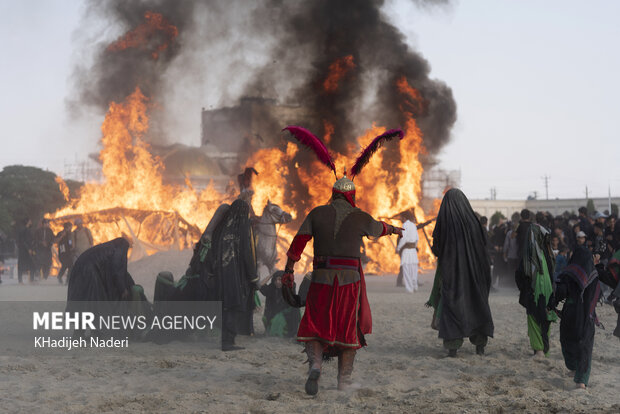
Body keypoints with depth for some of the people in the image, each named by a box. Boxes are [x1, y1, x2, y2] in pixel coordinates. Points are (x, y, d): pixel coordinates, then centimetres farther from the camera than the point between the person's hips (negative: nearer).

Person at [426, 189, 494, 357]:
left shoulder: (443, 221, -7)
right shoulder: (472, 220, -3)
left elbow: (436, 248, -2)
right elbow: (483, 243, 1)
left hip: (450, 269, -1)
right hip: (472, 270, 1)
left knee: (451, 305, 3)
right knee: (477, 302, 12)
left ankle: (453, 346, -5)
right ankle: (480, 345, 10)